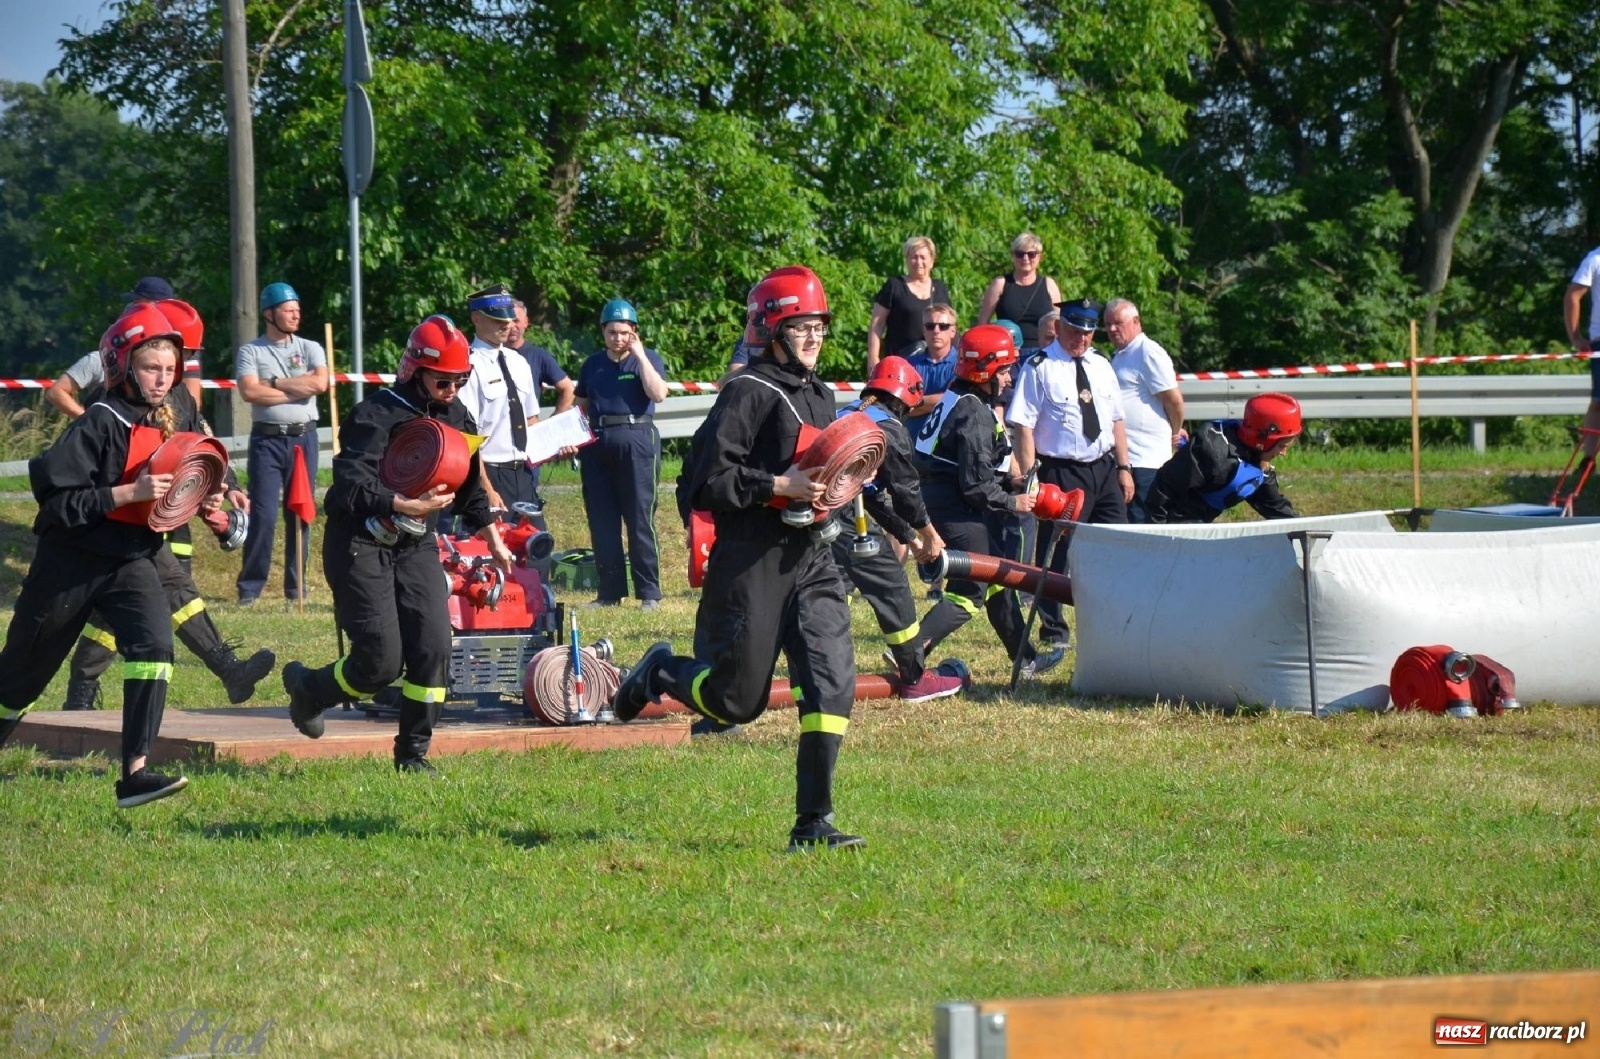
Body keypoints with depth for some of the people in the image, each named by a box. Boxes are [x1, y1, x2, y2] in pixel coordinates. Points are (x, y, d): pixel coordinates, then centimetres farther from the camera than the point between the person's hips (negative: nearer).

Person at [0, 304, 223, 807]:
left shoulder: (167, 425, 6)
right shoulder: (99, 424, -17)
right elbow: (55, 497, -23)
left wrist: (202, 502, 2)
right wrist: (129, 492, -27)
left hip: (132, 559, 5)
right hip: (71, 561, -5)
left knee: (154, 644, -19)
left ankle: (135, 774, -21)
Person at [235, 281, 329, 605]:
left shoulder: (310, 349, 9)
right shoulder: (250, 351, 4)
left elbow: (320, 383, -10)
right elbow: (250, 391, -13)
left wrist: (275, 383, -8)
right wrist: (297, 389, -9)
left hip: (304, 437, 2)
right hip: (267, 438, -2)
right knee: (263, 515, -6)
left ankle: (296, 585, 12)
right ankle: (250, 588, -1)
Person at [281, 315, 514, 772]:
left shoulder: (457, 417, 9)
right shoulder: (377, 415, -16)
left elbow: (470, 485, 24)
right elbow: (352, 485, -29)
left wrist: (494, 541, 29)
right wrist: (406, 506, -41)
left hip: (416, 546, 7)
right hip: (360, 546, -7)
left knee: (433, 649, -6)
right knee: (381, 661, -10)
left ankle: (413, 753, 9)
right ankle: (307, 688, 21)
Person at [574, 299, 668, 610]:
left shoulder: (647, 359, 5)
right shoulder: (592, 365, 16)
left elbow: (658, 393, -13)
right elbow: (581, 407, 21)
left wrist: (639, 354, -10)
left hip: (637, 439, -5)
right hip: (597, 442, 5)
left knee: (640, 519, -7)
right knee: (601, 522, 5)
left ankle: (649, 592, -3)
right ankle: (610, 591, 12)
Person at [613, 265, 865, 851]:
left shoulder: (820, 395, 17)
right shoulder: (748, 392, -10)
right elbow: (704, 484, -17)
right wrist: (780, 486, -22)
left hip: (810, 559, 7)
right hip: (751, 562, -7)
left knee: (833, 682, -8)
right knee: (737, 700, 1)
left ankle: (813, 823, -3)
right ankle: (659, 671, 33)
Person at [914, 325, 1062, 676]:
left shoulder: (958, 401, 12)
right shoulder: (976, 414, -19)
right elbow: (975, 485, -21)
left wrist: (1007, 481, 12)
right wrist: (1011, 502, -9)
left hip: (940, 499, 11)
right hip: (958, 512, -11)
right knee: (968, 594, -9)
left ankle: (1025, 657, 30)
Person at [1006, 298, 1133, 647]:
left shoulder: (1101, 366, 12)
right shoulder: (1040, 368, -8)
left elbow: (1115, 420, 17)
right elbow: (1024, 426, -12)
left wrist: (1123, 468, 10)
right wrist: (1029, 480, -17)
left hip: (1104, 469, 6)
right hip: (1062, 472, -6)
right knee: (1055, 555, 0)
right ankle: (1053, 631, 11)